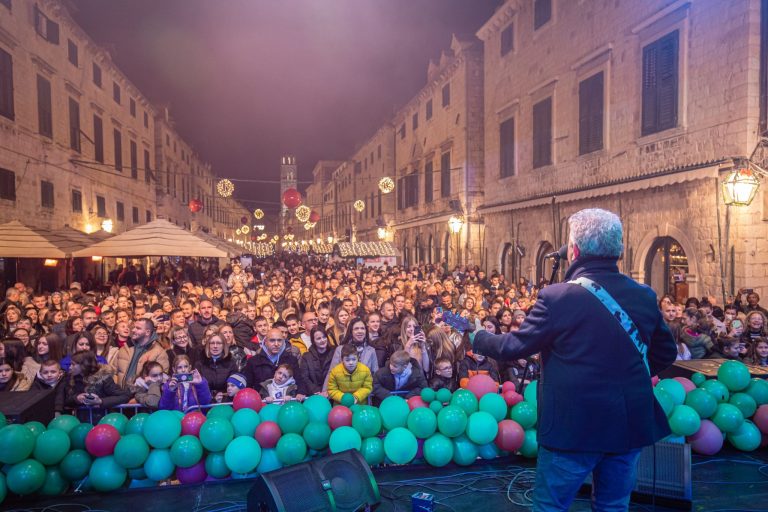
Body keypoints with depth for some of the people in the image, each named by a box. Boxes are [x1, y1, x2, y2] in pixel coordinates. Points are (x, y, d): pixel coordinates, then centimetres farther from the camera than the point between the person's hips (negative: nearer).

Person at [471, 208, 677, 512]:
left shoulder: (557, 297, -18)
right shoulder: (645, 296, -2)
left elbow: (515, 347, -9)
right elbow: (665, 354, 11)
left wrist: (479, 339, 9)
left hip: (574, 427, -5)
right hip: (630, 426, 5)